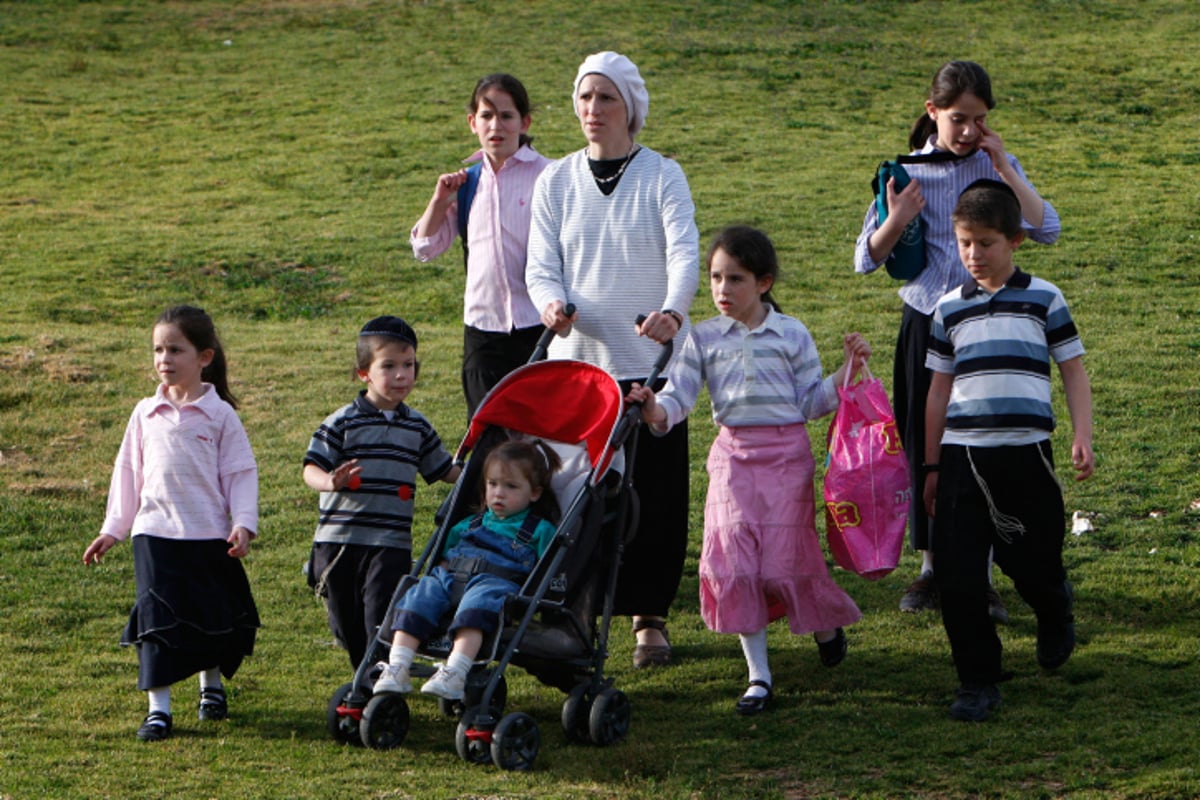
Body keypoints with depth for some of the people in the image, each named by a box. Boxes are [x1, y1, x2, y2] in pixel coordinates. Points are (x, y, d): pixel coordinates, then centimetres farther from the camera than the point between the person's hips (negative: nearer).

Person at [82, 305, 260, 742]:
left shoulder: (220, 415, -2)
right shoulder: (145, 414, 5)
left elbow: (240, 473, 0)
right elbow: (128, 472, 12)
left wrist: (243, 523, -11)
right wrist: (112, 529, 13)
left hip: (210, 536, -1)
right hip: (155, 533, 1)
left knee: (214, 616, 9)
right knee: (157, 620, -5)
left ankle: (212, 686, 34)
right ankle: (158, 707, 0)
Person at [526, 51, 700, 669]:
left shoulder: (663, 176, -1)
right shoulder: (555, 182, 8)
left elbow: (685, 254, -15)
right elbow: (541, 267, 3)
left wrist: (672, 311, -35)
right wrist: (553, 305, -21)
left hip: (651, 361, -2)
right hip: (577, 360, 2)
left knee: (655, 494, -1)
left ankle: (649, 615, 11)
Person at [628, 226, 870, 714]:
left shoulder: (792, 335, 1)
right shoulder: (705, 339, 4)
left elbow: (811, 402, 3)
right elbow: (679, 395, -3)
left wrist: (847, 373, -10)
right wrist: (655, 411, -24)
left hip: (786, 452, -2)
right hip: (733, 455, 2)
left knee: (782, 559, -5)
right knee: (734, 562, -6)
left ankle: (824, 627, 29)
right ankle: (759, 676, 3)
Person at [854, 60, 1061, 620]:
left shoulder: (997, 167, 1)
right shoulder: (909, 172, 1)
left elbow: (1046, 230, -12)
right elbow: (866, 260, 2)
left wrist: (1003, 167, -14)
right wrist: (896, 222, -18)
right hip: (925, 325, 1)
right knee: (925, 448, 8)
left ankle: (980, 577, 6)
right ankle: (932, 567, 23)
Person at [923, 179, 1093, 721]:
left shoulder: (1044, 300, 3)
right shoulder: (950, 309, 9)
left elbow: (1073, 371, 6)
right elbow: (939, 389, 14)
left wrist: (1082, 438, -6)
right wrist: (932, 467, 14)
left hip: (1025, 453, -2)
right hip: (962, 454, 2)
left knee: (1033, 565, 5)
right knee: (956, 575, -5)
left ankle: (1055, 615, 41)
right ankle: (978, 682, 6)